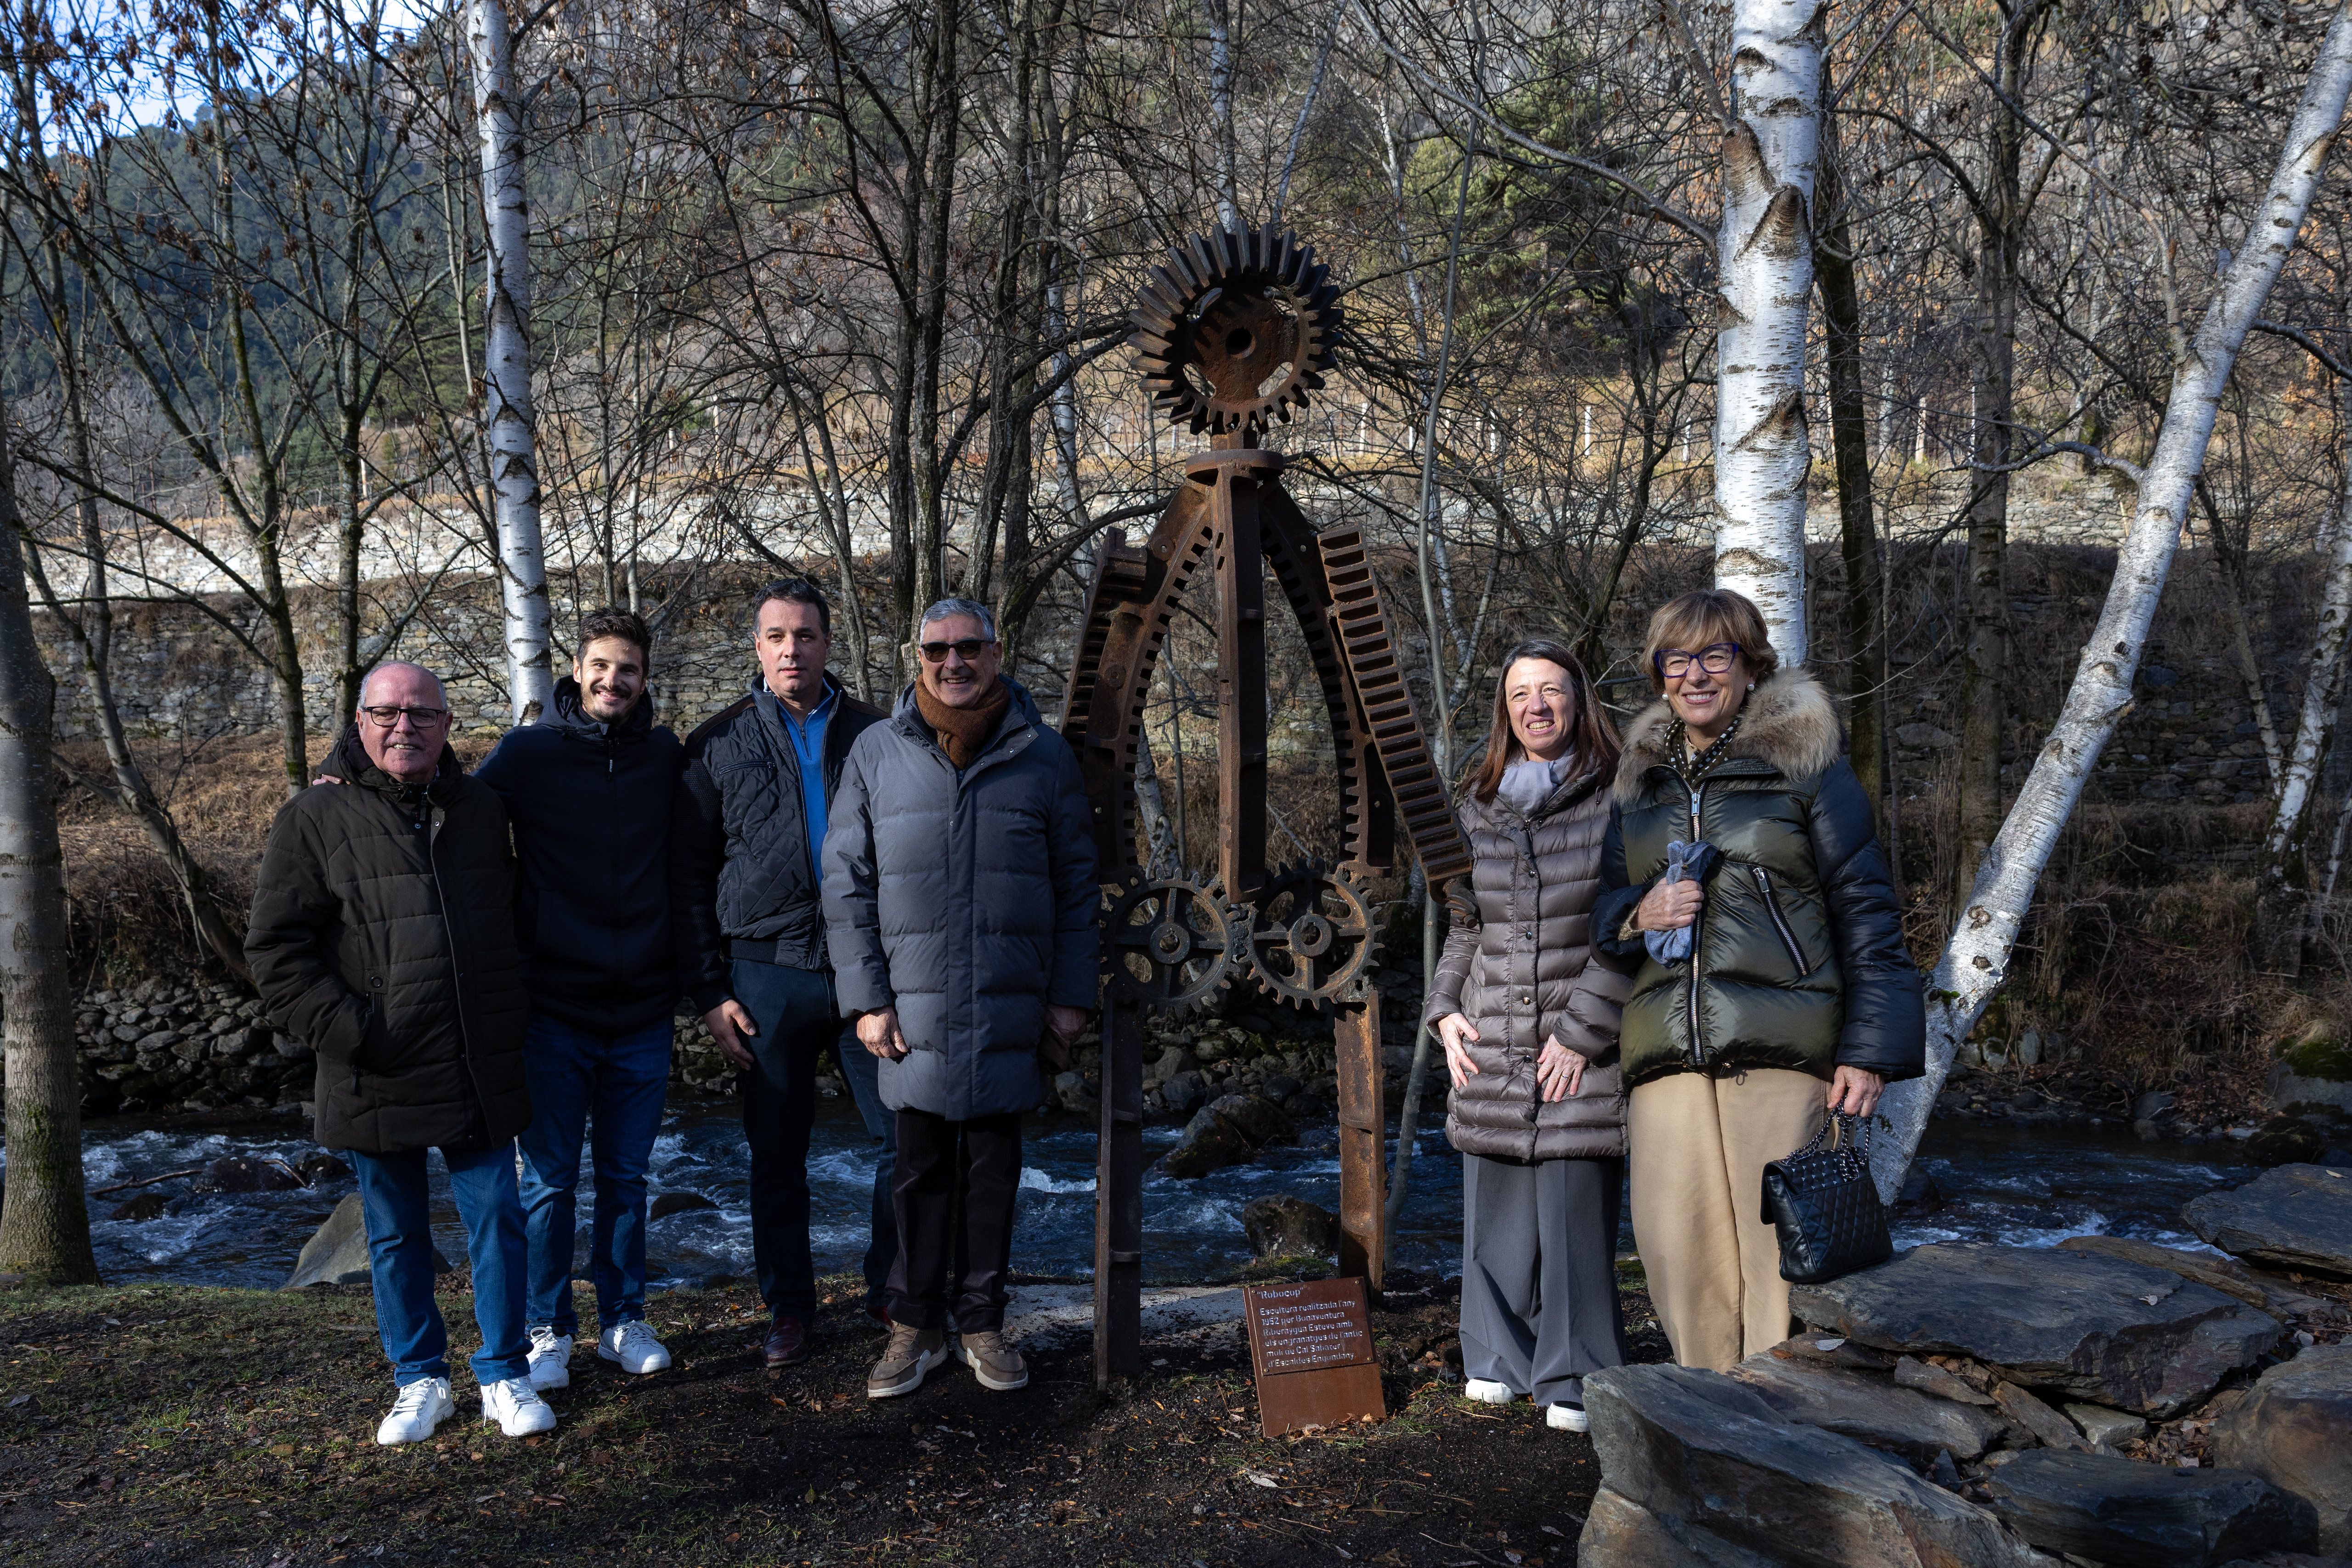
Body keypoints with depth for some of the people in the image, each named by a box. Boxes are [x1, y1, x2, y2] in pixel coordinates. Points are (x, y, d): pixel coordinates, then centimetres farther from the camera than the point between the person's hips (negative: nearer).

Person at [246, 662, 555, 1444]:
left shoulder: (482, 809, 8)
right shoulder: (316, 818, -3)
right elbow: (276, 947, -4)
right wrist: (346, 1030, -13)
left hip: (482, 1075, 2)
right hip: (377, 1078, -2)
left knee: (497, 1223, 6)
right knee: (397, 1237, 11)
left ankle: (505, 1376, 20)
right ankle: (420, 1382, 27)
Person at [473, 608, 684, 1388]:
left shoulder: (666, 757, 3)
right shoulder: (529, 752, -4)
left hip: (642, 1014, 2)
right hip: (553, 1009, -2)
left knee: (626, 1177, 13)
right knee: (549, 1180, 7)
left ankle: (624, 1319, 28)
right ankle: (547, 1329, 23)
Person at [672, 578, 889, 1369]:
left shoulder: (874, 734, 6)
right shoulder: (719, 744, 5)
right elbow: (688, 878, 6)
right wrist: (709, 992, -1)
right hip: (765, 976, 0)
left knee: (906, 1135, 2)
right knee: (776, 1156, 9)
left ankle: (891, 1289, 23)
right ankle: (789, 1307, 25)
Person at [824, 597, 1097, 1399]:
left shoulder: (1045, 756, 2)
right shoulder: (876, 752, 1)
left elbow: (1076, 885, 6)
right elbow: (846, 883, 3)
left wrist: (1071, 996, 2)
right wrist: (865, 998, -3)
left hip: (1011, 1011, 0)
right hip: (914, 1008, 0)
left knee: (994, 1169, 10)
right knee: (921, 1170, 7)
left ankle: (982, 1320, 24)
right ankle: (916, 1324, 21)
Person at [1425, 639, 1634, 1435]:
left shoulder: (1617, 801, -3)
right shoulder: (1479, 810, 13)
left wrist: (1582, 1031, -11)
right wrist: (1445, 1009, 7)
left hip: (1581, 1051, -4)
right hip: (1491, 1048, 4)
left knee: (1575, 1213, -2)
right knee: (1495, 1208, 9)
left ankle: (1574, 1383, 12)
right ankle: (1500, 1360, 24)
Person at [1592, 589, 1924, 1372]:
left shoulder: (1807, 766, 5)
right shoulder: (1639, 781, 19)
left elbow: (1866, 915, 2)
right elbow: (1601, 906, 24)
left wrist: (1870, 1048, -6)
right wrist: (1637, 913, 0)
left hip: (1780, 1049, -4)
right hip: (1666, 1055, 4)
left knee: (1779, 1250, -6)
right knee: (1679, 1253, 2)